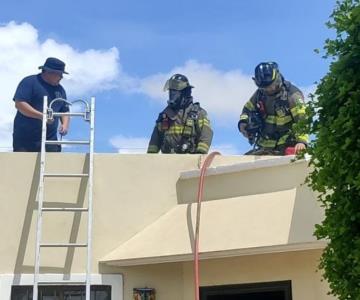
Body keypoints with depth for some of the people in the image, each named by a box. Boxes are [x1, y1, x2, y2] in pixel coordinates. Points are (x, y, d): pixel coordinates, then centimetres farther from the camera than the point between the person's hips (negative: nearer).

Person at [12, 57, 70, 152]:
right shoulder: (29, 82, -3)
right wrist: (41, 116, -21)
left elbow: (64, 111, 23)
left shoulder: (60, 89, 16)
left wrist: (65, 125, 1)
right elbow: (19, 104, -13)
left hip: (50, 141, 5)